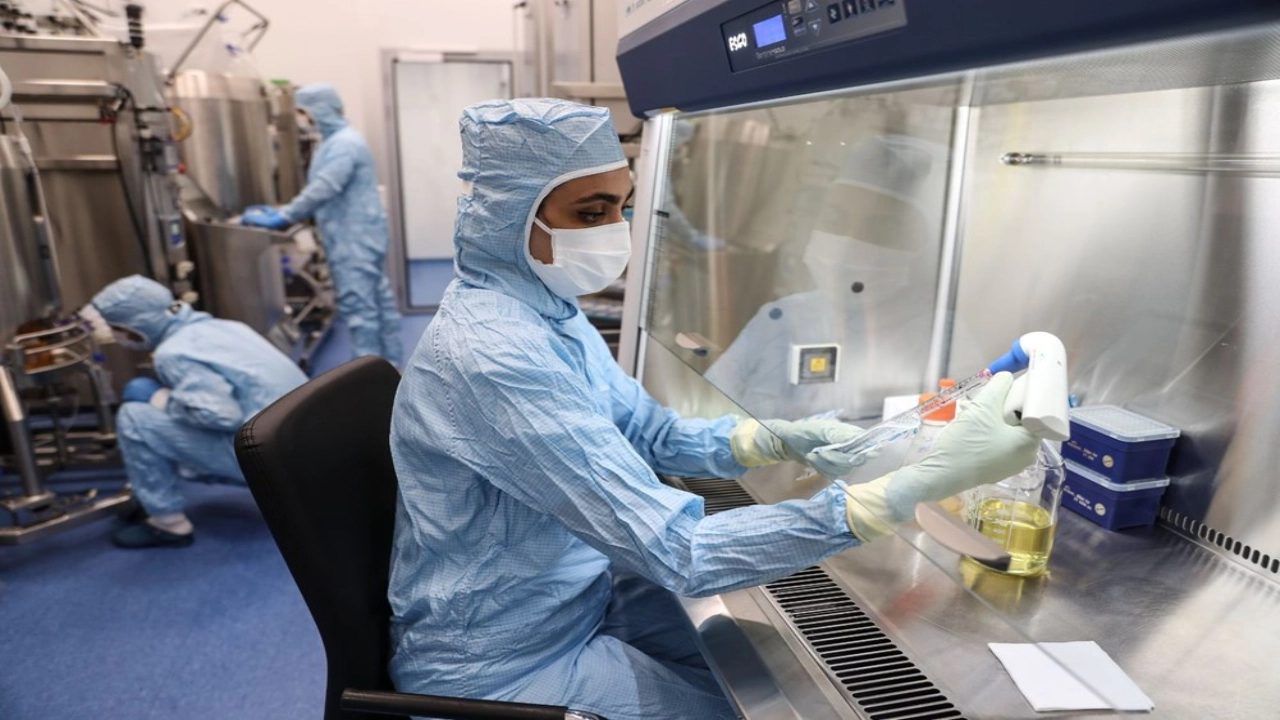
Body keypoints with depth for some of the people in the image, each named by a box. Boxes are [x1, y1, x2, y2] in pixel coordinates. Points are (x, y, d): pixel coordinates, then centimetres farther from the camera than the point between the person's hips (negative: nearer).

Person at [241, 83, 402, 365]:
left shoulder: (344, 143, -16)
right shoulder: (336, 141, 17)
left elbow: (322, 191, -24)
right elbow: (320, 191, 20)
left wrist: (280, 219, -20)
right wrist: (282, 212, 11)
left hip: (355, 239, -10)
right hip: (356, 236, 10)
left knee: (358, 307, -7)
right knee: (379, 300, 12)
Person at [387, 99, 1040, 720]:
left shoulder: (545, 307, -2)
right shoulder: (493, 356, -33)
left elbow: (653, 435, 4)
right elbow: (678, 551, -35)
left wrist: (784, 439, -13)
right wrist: (923, 480, -37)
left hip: (573, 597, 7)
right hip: (503, 663, -7)